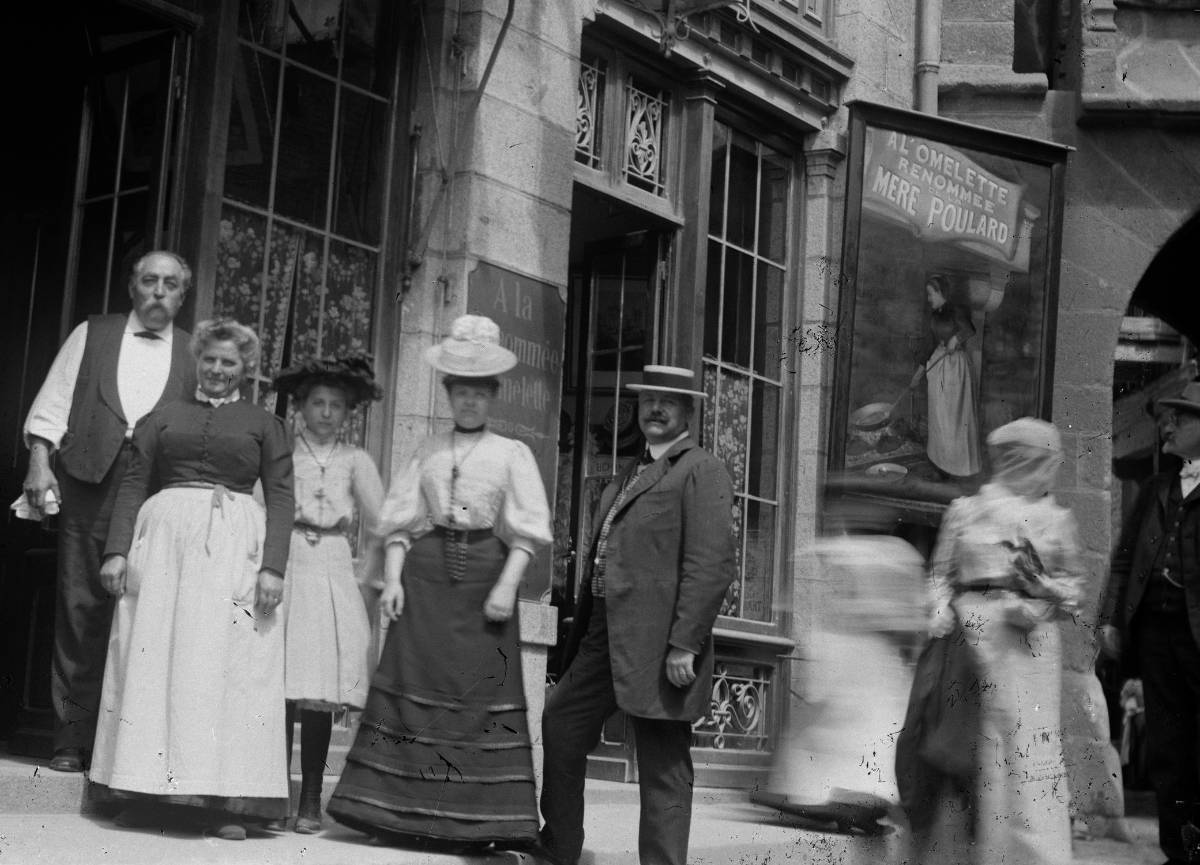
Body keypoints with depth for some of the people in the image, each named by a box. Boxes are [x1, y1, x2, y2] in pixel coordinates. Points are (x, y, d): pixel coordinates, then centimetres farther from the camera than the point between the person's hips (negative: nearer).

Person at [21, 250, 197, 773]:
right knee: (80, 607, 0)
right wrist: (40, 461, -2)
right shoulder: (92, 335, 15)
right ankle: (73, 739, 7)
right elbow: (54, 402, 10)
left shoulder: (194, 356, 13)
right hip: (89, 483, 0)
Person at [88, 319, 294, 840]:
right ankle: (146, 791, 2)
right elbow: (133, 486, 10)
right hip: (163, 538, 2)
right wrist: (116, 550, -3)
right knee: (152, 658, -2)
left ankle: (224, 800, -6)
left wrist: (274, 567, -8)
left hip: (234, 546, -2)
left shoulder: (265, 425, 12)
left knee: (227, 665, -6)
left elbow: (280, 499, 4)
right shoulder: (163, 417, 16)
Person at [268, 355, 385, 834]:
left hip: (333, 575, 1)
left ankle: (311, 801, 6)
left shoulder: (354, 460, 9)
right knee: (280, 690, -6)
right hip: (286, 570, -1)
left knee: (321, 694, -1)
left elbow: (382, 525, 7)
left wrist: (365, 569, 2)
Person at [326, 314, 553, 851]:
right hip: (427, 571, 2)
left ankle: (479, 820, 0)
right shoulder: (428, 451, 11)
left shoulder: (512, 454, 7)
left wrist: (507, 585, -11)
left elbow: (526, 530, 1)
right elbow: (401, 522, 9)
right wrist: (393, 578, -4)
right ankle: (401, 813, 4)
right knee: (414, 684, -2)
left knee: (484, 689, -3)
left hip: (484, 571, -1)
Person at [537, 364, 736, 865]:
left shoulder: (702, 472, -6)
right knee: (560, 724, 16)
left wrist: (684, 645, -22)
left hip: (656, 644, -9)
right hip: (605, 636, 10)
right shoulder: (630, 476, 22)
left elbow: (711, 565, -16)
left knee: (663, 768, -4)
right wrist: (582, 635, 21)